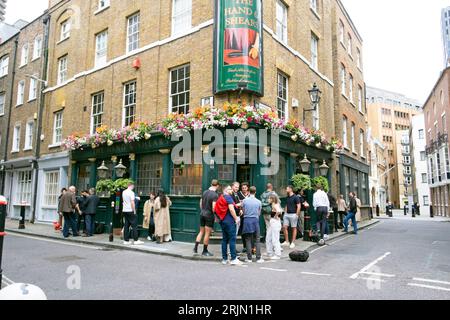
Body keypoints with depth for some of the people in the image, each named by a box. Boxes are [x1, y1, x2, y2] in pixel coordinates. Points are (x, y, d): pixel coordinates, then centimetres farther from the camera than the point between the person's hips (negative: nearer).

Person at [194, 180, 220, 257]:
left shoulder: (205, 192, 7)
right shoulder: (215, 195, -16)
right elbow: (213, 207, -20)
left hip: (202, 214, 7)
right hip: (209, 215, -7)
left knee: (201, 232, 16)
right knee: (207, 233, 4)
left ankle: (195, 249, 12)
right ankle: (205, 251, 13)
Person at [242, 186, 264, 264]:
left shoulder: (244, 201, -2)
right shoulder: (259, 202, 0)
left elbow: (243, 211, 9)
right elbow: (259, 213, 10)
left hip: (247, 220, 0)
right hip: (255, 220, 0)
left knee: (248, 240, 6)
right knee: (257, 240, 5)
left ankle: (249, 258, 9)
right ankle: (258, 258, 4)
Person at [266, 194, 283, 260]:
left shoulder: (275, 205, -15)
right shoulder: (273, 205, 14)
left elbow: (279, 211, -36)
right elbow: (280, 211, 27)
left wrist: (275, 216, -19)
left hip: (276, 223, -10)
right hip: (272, 223, 10)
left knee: (275, 239, -3)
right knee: (268, 238, 15)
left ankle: (277, 255, 5)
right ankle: (270, 253, 24)